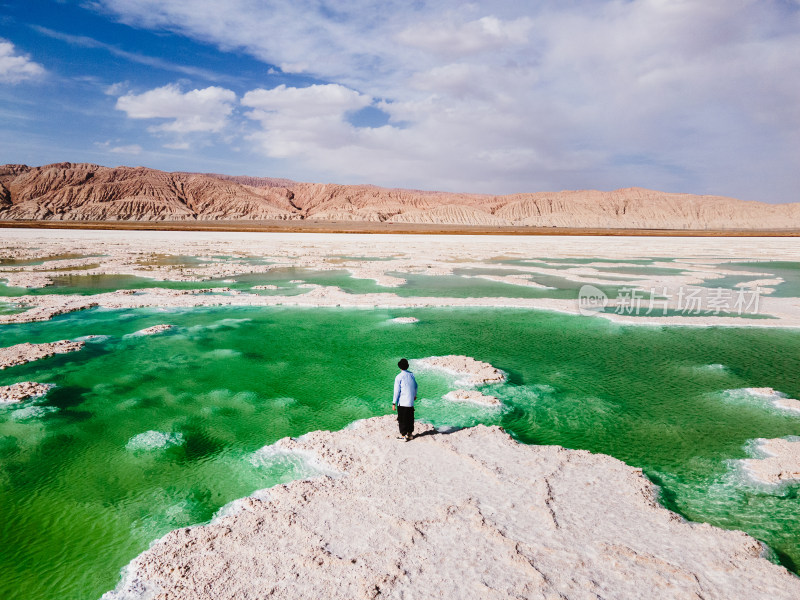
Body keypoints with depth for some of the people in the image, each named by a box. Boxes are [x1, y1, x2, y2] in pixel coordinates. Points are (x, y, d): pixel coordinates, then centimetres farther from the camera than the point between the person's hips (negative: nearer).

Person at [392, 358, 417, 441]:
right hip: (411, 401, 6)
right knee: (410, 418, 16)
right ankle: (410, 433, 26)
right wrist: (415, 395, 36)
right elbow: (415, 386, 18)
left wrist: (394, 403, -9)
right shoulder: (411, 374, 4)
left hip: (402, 402, -6)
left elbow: (397, 391, -15)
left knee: (402, 419, 3)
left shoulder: (399, 377, -14)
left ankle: (403, 435, 8)